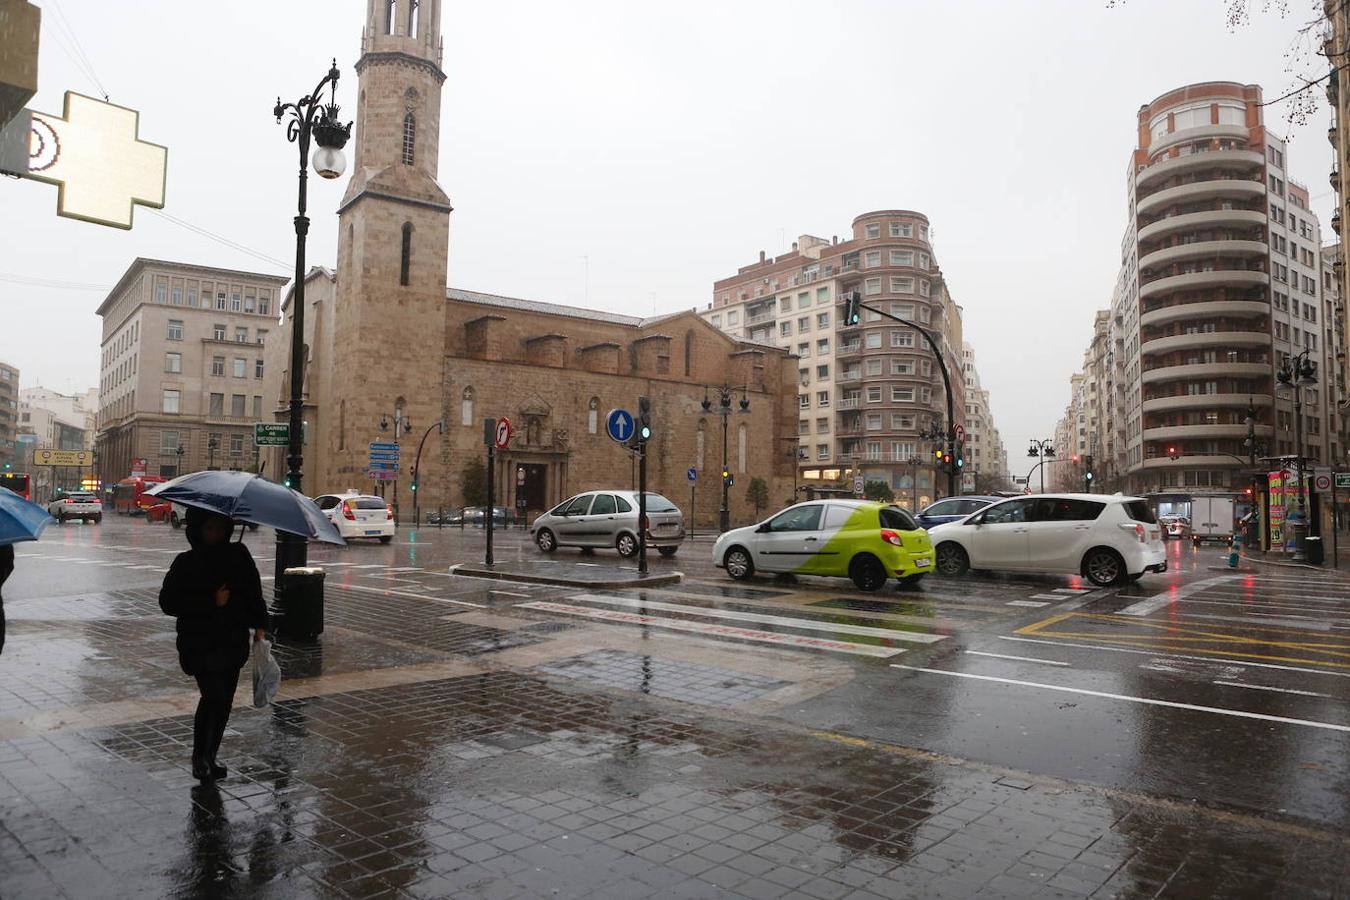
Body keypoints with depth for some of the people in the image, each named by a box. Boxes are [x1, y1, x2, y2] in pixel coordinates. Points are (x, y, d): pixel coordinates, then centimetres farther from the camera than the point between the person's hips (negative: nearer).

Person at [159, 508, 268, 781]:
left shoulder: (239, 555, 5)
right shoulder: (186, 563, -3)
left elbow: (254, 591, 14)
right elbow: (168, 602, -7)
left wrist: (259, 624, 7)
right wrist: (211, 602, -16)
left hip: (234, 642, 4)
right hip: (200, 643, -4)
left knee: (224, 701, 8)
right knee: (213, 696, -15)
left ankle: (210, 757, 23)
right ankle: (199, 757, 2)